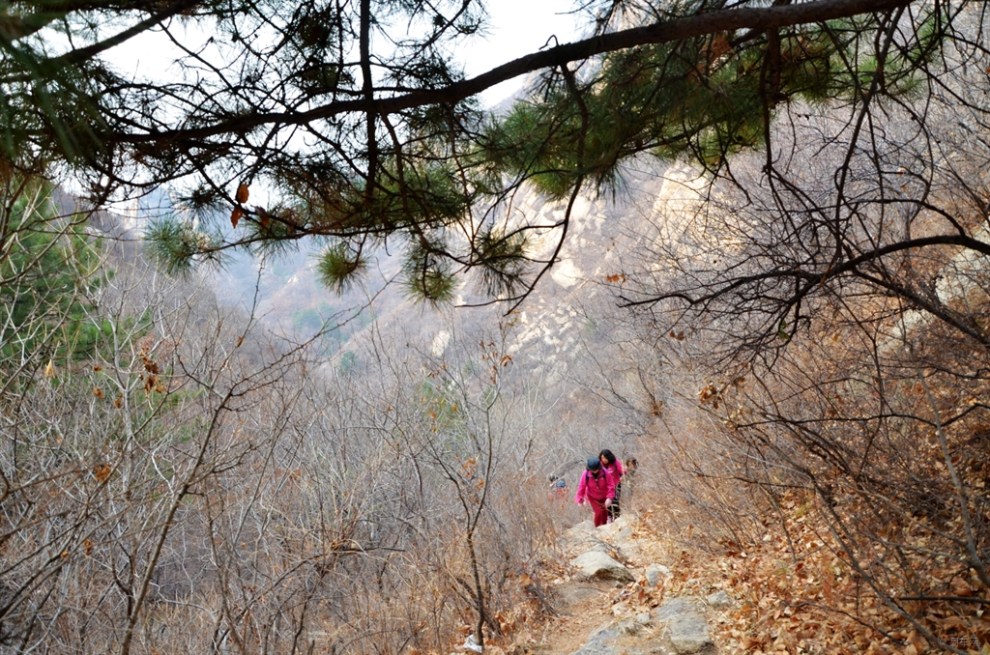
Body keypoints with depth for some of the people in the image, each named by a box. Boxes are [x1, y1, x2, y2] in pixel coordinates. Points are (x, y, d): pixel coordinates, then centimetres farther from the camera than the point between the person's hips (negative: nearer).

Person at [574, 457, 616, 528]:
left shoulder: (605, 473, -23)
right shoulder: (585, 475, -23)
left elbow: (611, 485, -20)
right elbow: (581, 487, -16)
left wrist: (609, 498, -27)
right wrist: (579, 499, -17)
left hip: (604, 497, 1)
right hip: (593, 497, -1)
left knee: (605, 513, 11)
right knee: (599, 512, -15)